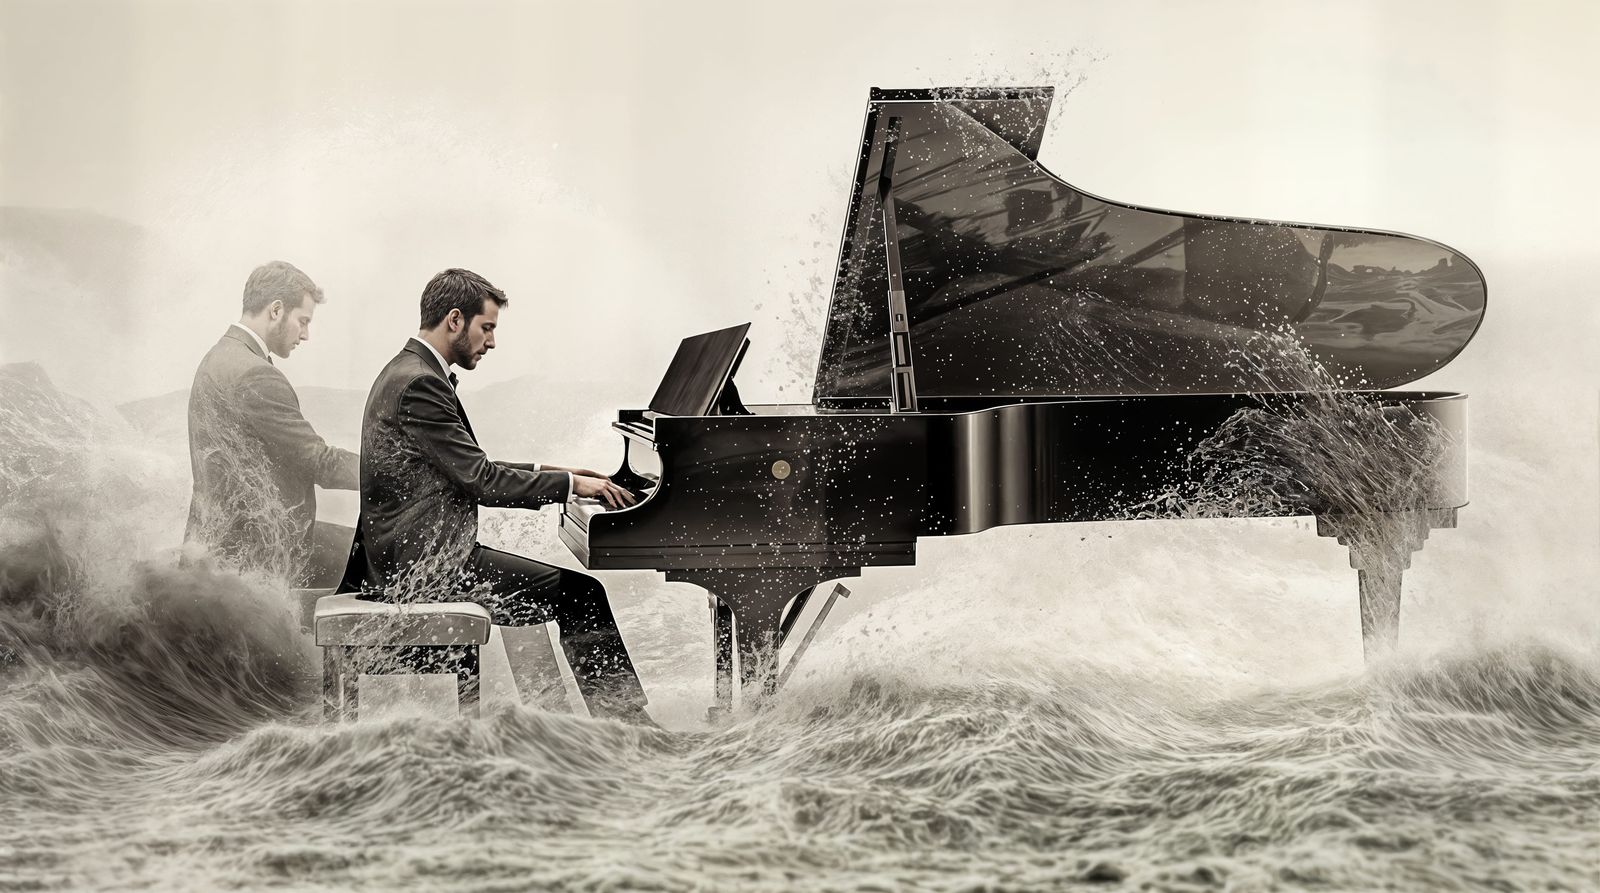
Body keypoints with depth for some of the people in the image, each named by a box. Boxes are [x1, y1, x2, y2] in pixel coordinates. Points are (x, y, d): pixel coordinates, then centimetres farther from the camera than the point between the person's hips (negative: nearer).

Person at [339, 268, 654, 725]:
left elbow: (467, 469, 23)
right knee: (583, 595, -13)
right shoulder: (420, 385, -17)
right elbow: (480, 481, -19)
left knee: (582, 594, 11)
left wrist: (543, 472, 16)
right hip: (426, 563, -11)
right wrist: (568, 483, -11)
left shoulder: (408, 372, 16)